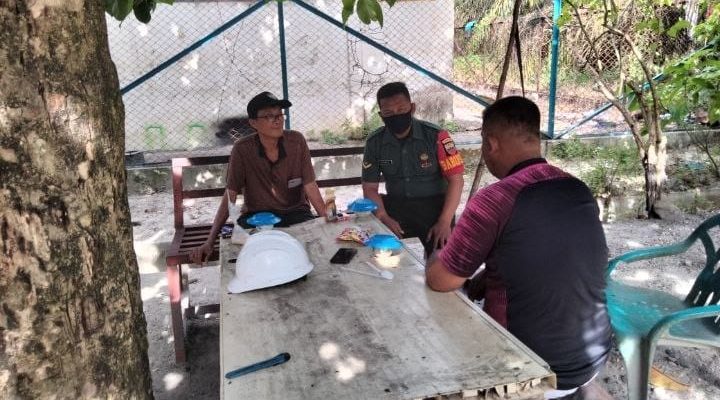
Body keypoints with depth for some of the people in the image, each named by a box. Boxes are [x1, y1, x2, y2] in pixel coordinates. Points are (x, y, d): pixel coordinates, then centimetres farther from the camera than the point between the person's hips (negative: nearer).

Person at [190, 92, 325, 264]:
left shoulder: (296, 141, -8)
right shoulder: (242, 149, -11)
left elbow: (310, 187, -6)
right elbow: (229, 197, -9)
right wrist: (209, 242, -15)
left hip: (296, 212, 1)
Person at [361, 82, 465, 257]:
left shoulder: (436, 136, -12)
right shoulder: (374, 142, -3)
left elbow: (455, 180, -10)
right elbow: (370, 187, 3)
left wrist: (444, 222, -19)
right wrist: (384, 218, -15)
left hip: (434, 204, -3)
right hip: (396, 205, 3)